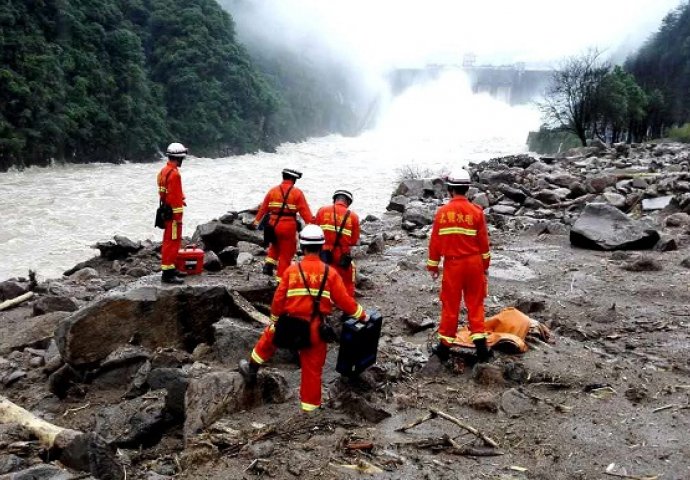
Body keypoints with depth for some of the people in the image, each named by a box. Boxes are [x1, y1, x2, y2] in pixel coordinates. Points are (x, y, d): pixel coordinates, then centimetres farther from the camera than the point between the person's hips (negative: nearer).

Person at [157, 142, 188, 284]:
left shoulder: (164, 171, 12)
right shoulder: (174, 173, -20)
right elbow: (174, 197, -22)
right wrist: (178, 216, -20)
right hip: (173, 212, -10)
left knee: (169, 241, 18)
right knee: (172, 242, -7)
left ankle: (170, 268, 27)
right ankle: (167, 273, -6)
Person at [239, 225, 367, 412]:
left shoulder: (291, 270, -6)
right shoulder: (330, 273, -7)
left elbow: (278, 300, -1)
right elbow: (344, 300, -6)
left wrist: (274, 320, 15)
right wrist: (361, 314, 10)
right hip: (316, 331, 0)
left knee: (270, 335, 30)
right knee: (312, 369, 13)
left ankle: (252, 369, 42)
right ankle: (310, 407, 22)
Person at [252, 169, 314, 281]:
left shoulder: (273, 191, 5)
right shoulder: (297, 193, -4)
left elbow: (263, 208, 12)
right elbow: (305, 212, -9)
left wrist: (256, 222, 23)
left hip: (273, 225, 4)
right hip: (288, 227, -4)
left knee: (276, 244, 32)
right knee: (286, 254, 8)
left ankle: (269, 264, 16)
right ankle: (280, 278, 10)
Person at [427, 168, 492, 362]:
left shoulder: (442, 212, -7)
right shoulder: (476, 211, -6)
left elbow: (435, 241, -2)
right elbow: (483, 241, 0)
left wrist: (433, 265, 10)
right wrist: (485, 265, 13)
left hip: (452, 264, 0)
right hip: (473, 263, 1)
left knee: (450, 304, 9)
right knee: (475, 304, 10)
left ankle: (445, 344, 17)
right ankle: (480, 344, 8)